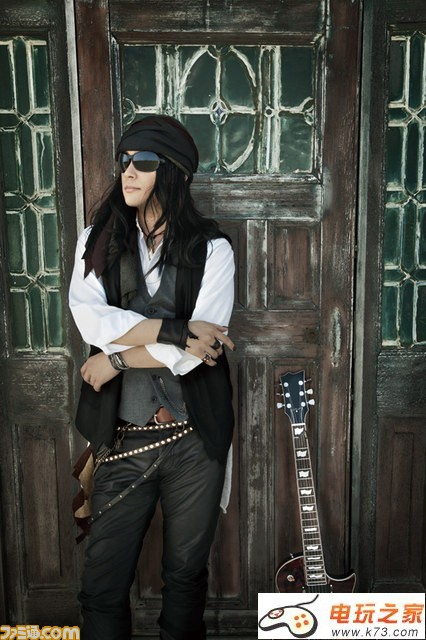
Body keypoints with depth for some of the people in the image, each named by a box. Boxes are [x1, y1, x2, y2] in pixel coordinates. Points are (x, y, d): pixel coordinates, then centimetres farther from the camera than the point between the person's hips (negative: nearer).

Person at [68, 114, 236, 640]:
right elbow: (89, 318, -12)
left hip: (194, 438, -1)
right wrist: (175, 330, -18)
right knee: (102, 583, 7)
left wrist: (117, 358, -10)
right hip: (122, 438, 2)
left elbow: (194, 352, -14)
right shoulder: (97, 241, 5)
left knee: (186, 575, 15)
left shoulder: (211, 249, -3)